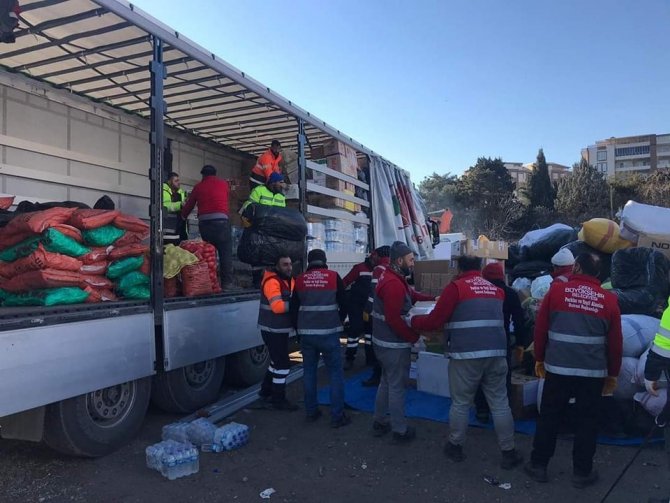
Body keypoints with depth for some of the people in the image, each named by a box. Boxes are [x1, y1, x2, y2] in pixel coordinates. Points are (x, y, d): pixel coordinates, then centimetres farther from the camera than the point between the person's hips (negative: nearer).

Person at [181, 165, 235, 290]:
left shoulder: (198, 186, 15)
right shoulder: (223, 184, 13)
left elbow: (189, 205, 20)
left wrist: (183, 217, 37)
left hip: (204, 222, 2)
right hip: (220, 220, -2)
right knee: (226, 252, -3)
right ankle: (227, 282, -10)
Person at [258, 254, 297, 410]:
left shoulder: (290, 280, 11)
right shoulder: (272, 282, -20)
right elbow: (277, 306, -32)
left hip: (282, 329, 10)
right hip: (272, 330, -10)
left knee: (277, 361, 21)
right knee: (283, 363, -6)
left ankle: (266, 391, 37)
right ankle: (278, 399, 6)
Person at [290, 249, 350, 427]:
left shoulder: (300, 280, 4)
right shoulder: (333, 277, -3)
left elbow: (293, 308, 9)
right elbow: (344, 304, 4)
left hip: (306, 334, 3)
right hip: (328, 333, -3)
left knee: (309, 372, 15)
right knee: (336, 373, 4)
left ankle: (311, 412, 21)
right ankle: (337, 416, 5)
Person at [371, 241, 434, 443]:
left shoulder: (392, 279, 10)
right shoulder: (394, 284, -25)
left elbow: (412, 295, 16)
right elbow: (394, 319, -29)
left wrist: (433, 299, 3)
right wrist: (415, 337, -20)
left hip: (385, 341, 10)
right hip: (395, 344, -10)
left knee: (386, 382, 21)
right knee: (397, 386, 2)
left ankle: (379, 422, 32)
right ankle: (400, 430, 15)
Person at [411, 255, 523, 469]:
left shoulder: (456, 287, -4)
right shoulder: (496, 290, 13)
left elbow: (435, 321, -6)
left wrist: (413, 321, 11)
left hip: (466, 355, -4)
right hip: (496, 354, 5)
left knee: (460, 403, 10)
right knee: (500, 403, 12)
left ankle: (455, 447, 24)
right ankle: (508, 452, 18)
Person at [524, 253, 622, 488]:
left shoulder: (557, 290, -4)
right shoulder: (609, 299, -1)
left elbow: (540, 328, 0)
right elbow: (615, 341, 4)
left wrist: (539, 358, 12)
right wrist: (613, 373, 15)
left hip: (558, 368, 0)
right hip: (593, 372, 1)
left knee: (549, 417, 11)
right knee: (587, 421, 13)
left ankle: (538, 465, 19)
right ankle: (582, 472, 21)